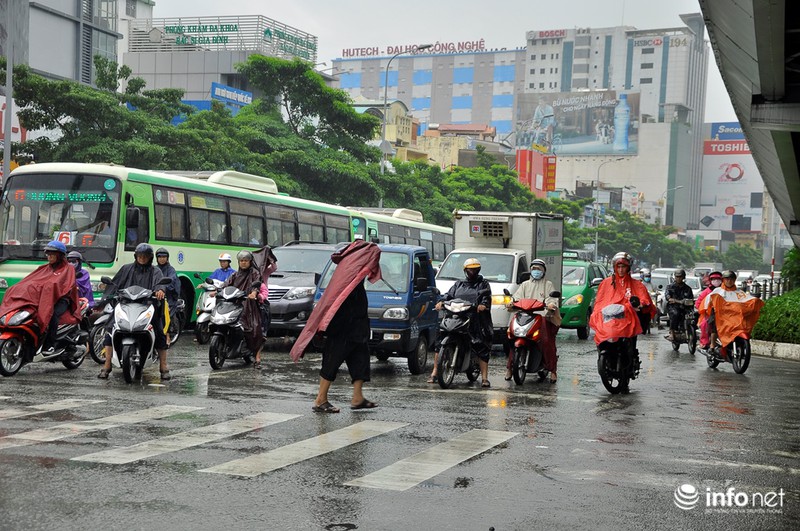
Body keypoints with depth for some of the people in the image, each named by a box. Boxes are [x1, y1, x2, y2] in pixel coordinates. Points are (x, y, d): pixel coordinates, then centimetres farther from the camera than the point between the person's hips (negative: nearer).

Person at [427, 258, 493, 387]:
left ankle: (484, 378, -9)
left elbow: (487, 296, -2)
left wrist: (483, 304, -25)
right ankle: (434, 373, -1)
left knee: (482, 347, -11)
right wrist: (441, 302, -8)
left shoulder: (483, 284, 16)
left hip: (477, 321, -2)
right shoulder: (458, 284, 25)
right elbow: (449, 294, 13)